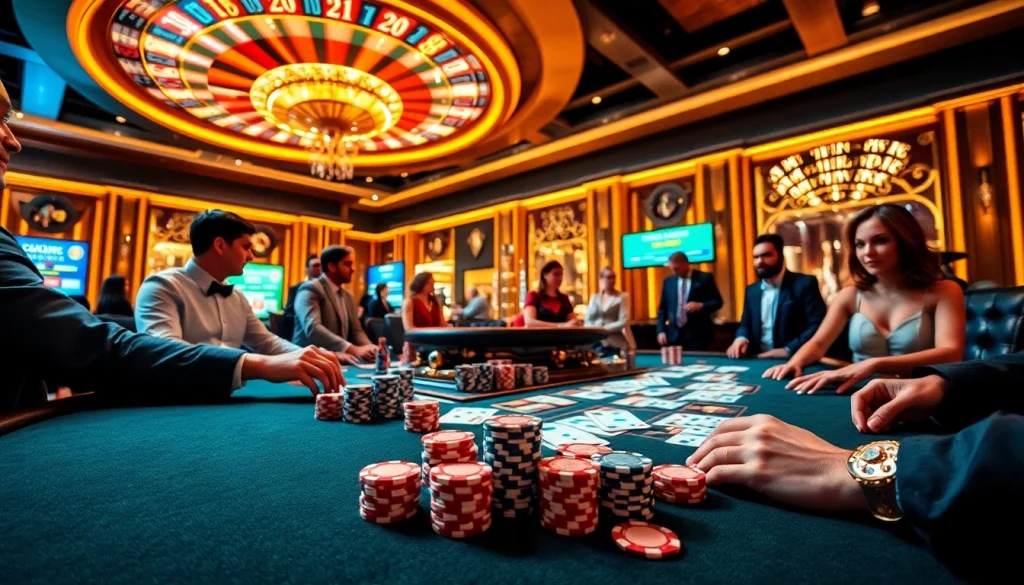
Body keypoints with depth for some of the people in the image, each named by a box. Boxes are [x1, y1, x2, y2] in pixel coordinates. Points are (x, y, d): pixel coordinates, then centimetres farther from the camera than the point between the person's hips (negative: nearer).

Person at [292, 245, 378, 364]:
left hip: (339, 359, 7)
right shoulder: (310, 289, -9)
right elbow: (312, 328, -24)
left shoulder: (348, 296, 17)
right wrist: (353, 349, -34)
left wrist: (369, 347, -11)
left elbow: (356, 330, 12)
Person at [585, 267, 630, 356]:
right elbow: (587, 320, 10)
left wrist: (604, 328, -17)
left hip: (615, 343, -3)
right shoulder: (594, 298, 17)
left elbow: (623, 322, -8)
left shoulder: (623, 297, 3)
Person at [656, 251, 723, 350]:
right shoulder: (668, 281, 12)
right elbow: (662, 308, 13)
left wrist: (700, 306, -16)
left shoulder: (705, 278, 2)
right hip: (674, 335, 3)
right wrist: (661, 331, 2)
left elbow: (717, 302, 3)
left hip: (697, 334, -3)